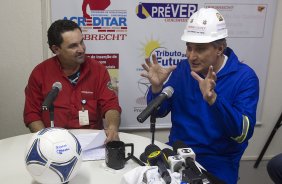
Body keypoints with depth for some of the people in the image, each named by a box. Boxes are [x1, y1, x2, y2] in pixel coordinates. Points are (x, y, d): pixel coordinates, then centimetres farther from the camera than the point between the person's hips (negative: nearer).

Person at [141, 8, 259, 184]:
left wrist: (213, 99, -36)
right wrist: (156, 87, -18)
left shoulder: (244, 77, -13)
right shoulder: (183, 68, -2)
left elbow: (243, 133, -22)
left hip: (217, 163, -3)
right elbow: (160, 112, 2)